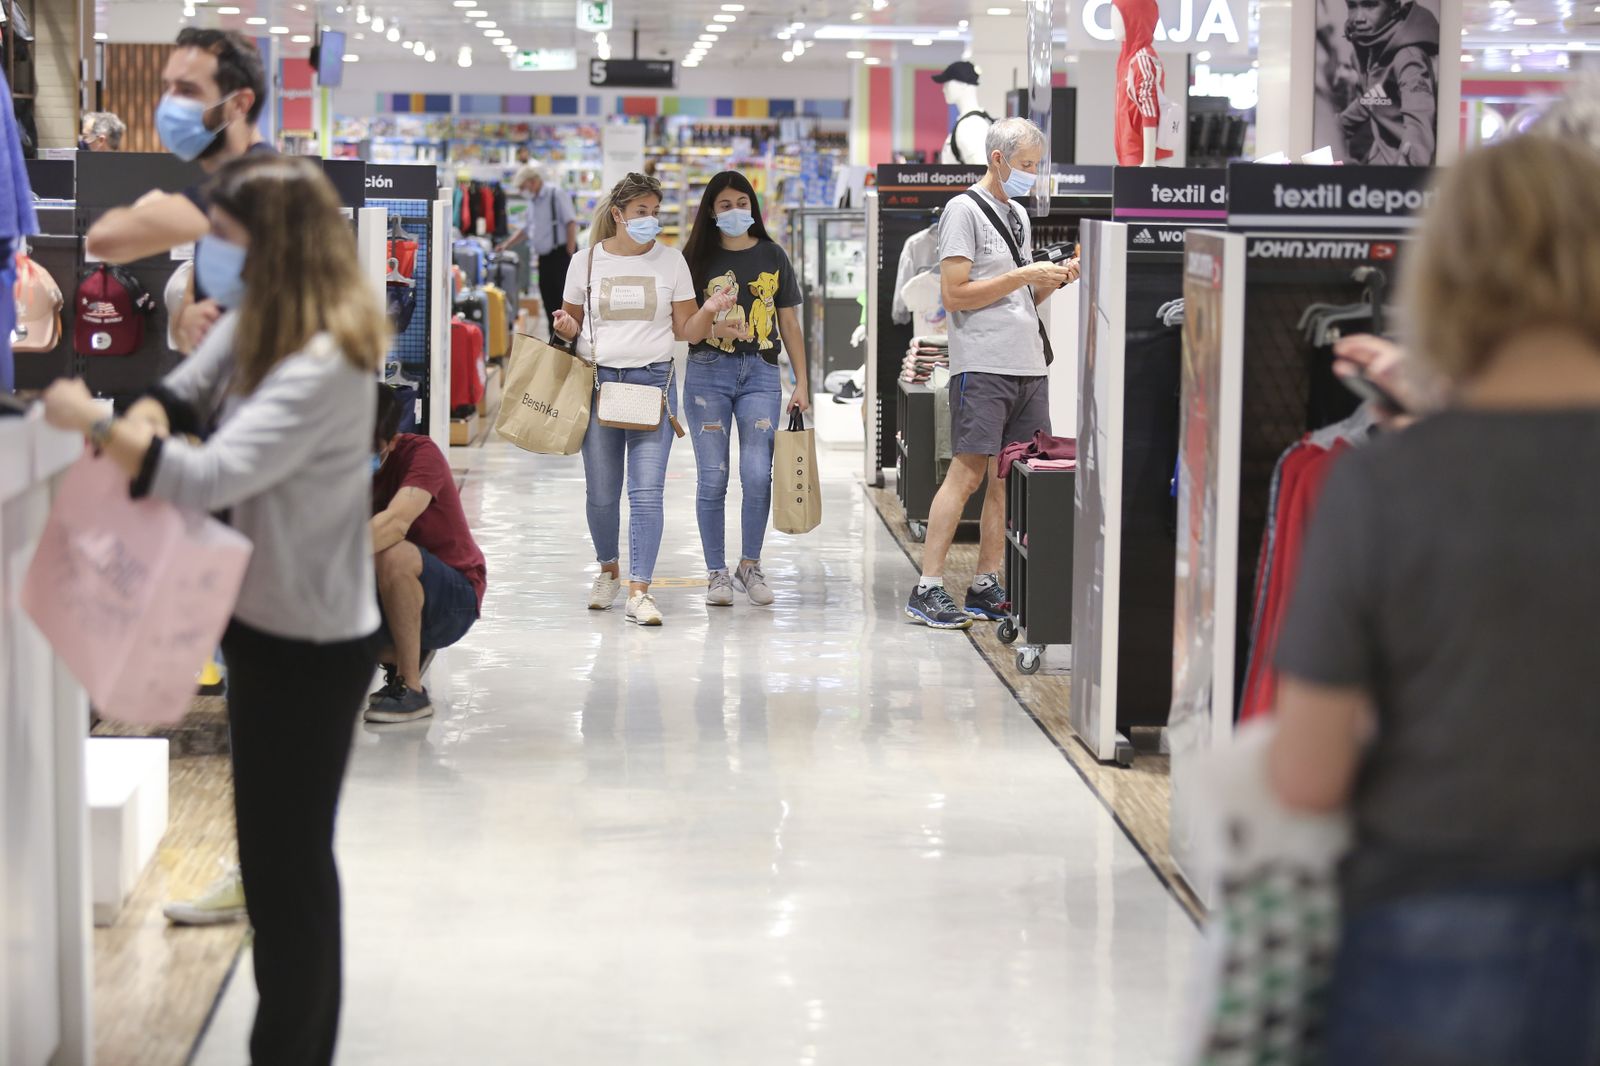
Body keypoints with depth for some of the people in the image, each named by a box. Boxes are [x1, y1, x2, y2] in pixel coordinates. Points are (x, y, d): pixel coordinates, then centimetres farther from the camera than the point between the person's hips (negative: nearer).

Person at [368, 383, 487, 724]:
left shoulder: (421, 453, -20)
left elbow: (396, 523, -39)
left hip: (454, 598, -6)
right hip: (383, 600, 6)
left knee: (393, 555, -35)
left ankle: (411, 689, -22)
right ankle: (404, 657, 8)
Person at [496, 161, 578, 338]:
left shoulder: (556, 194, -9)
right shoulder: (533, 201, 17)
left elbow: (571, 222, -15)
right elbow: (526, 230, 27)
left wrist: (570, 253, -19)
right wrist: (506, 246, 19)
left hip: (561, 253, -8)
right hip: (545, 256, 8)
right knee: (549, 299, 7)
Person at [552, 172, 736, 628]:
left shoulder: (671, 261, 6)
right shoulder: (586, 261, 6)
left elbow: (687, 332, 6)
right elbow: (572, 324, 15)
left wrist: (709, 311, -13)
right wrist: (565, 326, -8)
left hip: (653, 382, -1)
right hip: (597, 382, 1)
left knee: (647, 490, -11)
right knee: (602, 493, 6)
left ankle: (639, 590, -11)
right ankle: (609, 569, 31)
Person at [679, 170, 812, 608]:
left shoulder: (772, 257, 10)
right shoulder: (698, 258, 6)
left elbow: (789, 325, 12)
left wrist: (802, 383, 7)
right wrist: (713, 326, -15)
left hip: (760, 373, 1)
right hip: (707, 371, 0)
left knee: (757, 475, -9)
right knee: (713, 478, 0)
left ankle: (750, 566, 8)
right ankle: (717, 573, 9)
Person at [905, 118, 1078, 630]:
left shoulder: (1018, 214, 20)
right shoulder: (964, 210, -5)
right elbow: (955, 295, -13)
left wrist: (1051, 281, 5)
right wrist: (1024, 276, -13)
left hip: (1029, 366, 8)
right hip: (983, 365, -8)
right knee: (968, 473, -10)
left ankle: (985, 588, 12)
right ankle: (927, 590, -7)